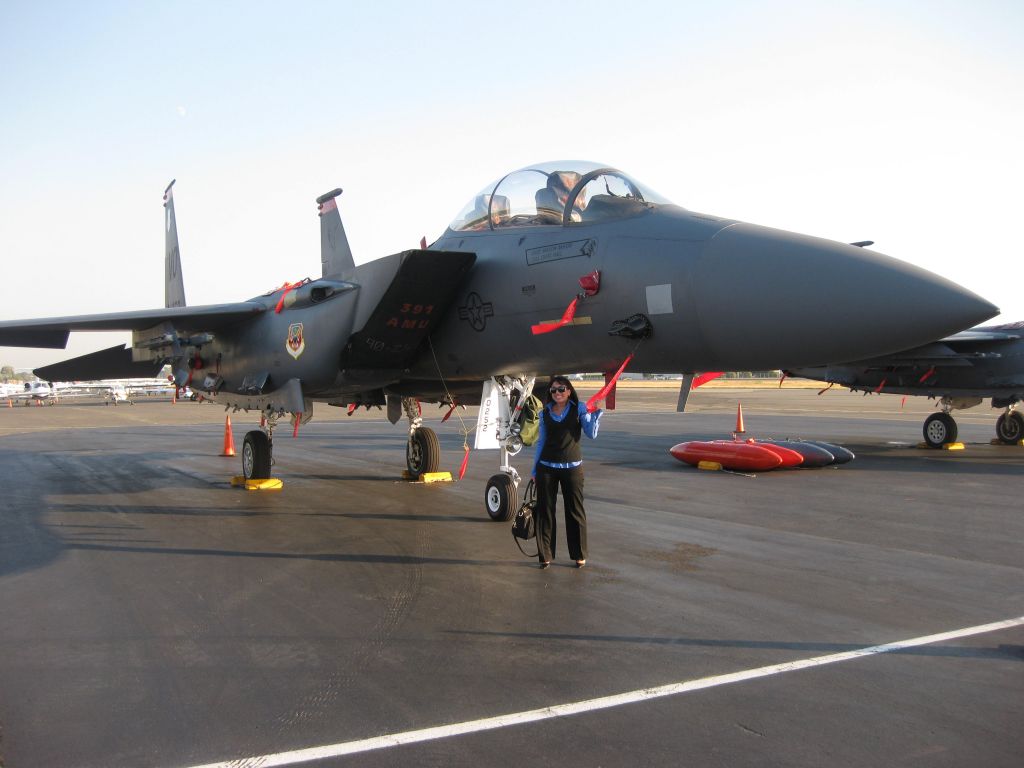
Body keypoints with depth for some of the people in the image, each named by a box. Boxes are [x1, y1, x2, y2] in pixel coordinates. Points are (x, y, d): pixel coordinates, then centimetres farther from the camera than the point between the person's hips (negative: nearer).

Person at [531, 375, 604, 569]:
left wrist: (598, 411, -16)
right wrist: (534, 470, 11)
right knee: (545, 511, 4)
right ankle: (545, 555, 13)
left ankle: (579, 555, 15)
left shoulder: (579, 408, 1)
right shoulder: (545, 413, 8)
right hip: (547, 467, 2)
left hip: (572, 467, -2)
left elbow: (591, 434, -8)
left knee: (575, 511, 5)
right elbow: (541, 442, 12)